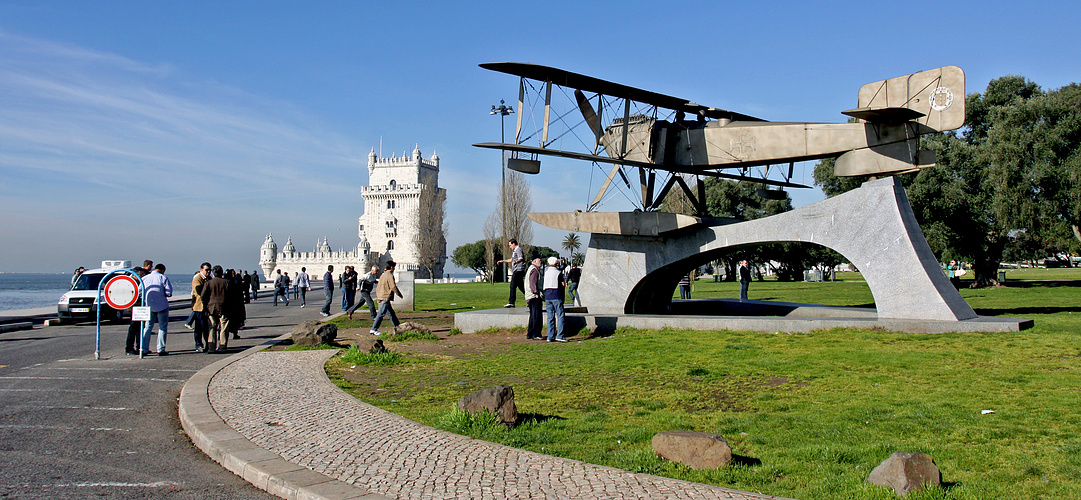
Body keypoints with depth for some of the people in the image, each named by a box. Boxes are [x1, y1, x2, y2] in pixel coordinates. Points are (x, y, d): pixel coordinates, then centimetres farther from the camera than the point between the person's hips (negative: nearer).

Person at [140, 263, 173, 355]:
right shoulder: (163, 278, -7)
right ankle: (161, 349, 1)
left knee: (147, 327, 16)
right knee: (162, 328, 5)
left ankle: (144, 348, 15)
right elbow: (169, 292, -13)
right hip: (161, 306, -4)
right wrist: (162, 293, 7)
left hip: (148, 306, 4)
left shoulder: (144, 278, 4)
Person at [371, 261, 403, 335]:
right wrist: (399, 294, -2)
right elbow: (393, 287, -16)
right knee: (381, 313, -10)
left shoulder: (383, 274, 16)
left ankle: (398, 327, 24)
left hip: (381, 296, 10)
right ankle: (374, 329, -12)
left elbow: (378, 287, 19)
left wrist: (379, 298, 22)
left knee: (391, 312, 16)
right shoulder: (390, 275, -11)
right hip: (386, 297, -10)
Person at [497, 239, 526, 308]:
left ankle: (511, 302, -14)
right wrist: (502, 261, 39)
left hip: (518, 270, -11)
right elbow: (512, 259, 37)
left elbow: (521, 259, -26)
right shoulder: (515, 250, 23)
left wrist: (516, 262, -46)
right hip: (516, 270, 11)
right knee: (521, 286, 13)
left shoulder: (518, 249, -9)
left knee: (513, 286, -12)